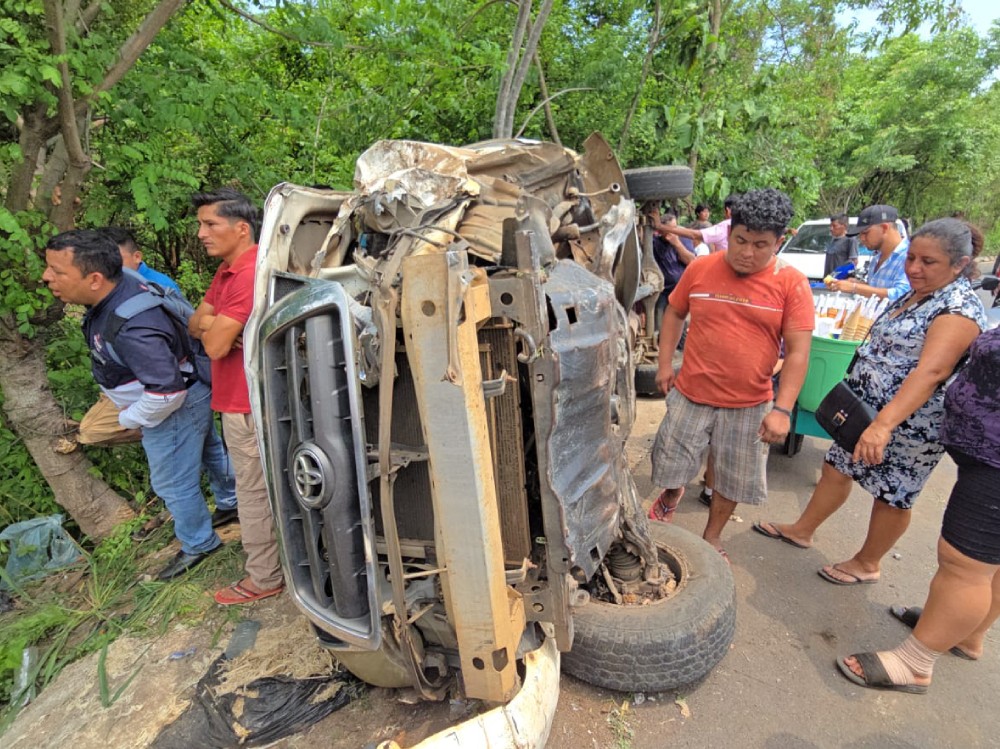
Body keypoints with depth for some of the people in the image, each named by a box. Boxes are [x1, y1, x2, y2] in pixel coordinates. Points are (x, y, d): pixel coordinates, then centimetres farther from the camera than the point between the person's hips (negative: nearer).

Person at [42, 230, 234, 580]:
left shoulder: (130, 328, -39)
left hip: (173, 410, -10)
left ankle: (198, 545, 33)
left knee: (173, 483, 10)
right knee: (209, 452, 27)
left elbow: (167, 390, -36)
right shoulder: (122, 284, -9)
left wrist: (130, 419, -15)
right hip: (189, 398, 10)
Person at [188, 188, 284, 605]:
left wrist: (211, 325, -5)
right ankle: (270, 564, 41)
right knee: (264, 485, 22)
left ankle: (263, 578, 21)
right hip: (241, 397, 10)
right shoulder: (227, 269, 11)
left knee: (254, 490, 3)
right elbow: (195, 324, 10)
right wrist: (213, 323, -11)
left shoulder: (250, 274, -23)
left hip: (246, 404, -10)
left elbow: (215, 346, -24)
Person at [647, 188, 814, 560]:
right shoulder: (700, 269, -4)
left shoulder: (791, 284, -8)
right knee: (671, 465, 13)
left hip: (749, 405, 0)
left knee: (732, 479, 14)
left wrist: (782, 409, -15)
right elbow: (674, 313, 10)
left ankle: (712, 536, 40)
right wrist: (665, 363, 3)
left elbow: (798, 351, -9)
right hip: (690, 394, 1)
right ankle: (670, 497, 48)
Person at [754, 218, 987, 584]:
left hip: (908, 425, -9)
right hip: (866, 410, 9)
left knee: (892, 495, 9)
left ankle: (867, 564, 29)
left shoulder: (959, 310, -21)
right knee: (837, 467, 16)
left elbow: (931, 371, -34)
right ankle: (801, 530, 33)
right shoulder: (915, 294, 9)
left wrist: (884, 424, -44)